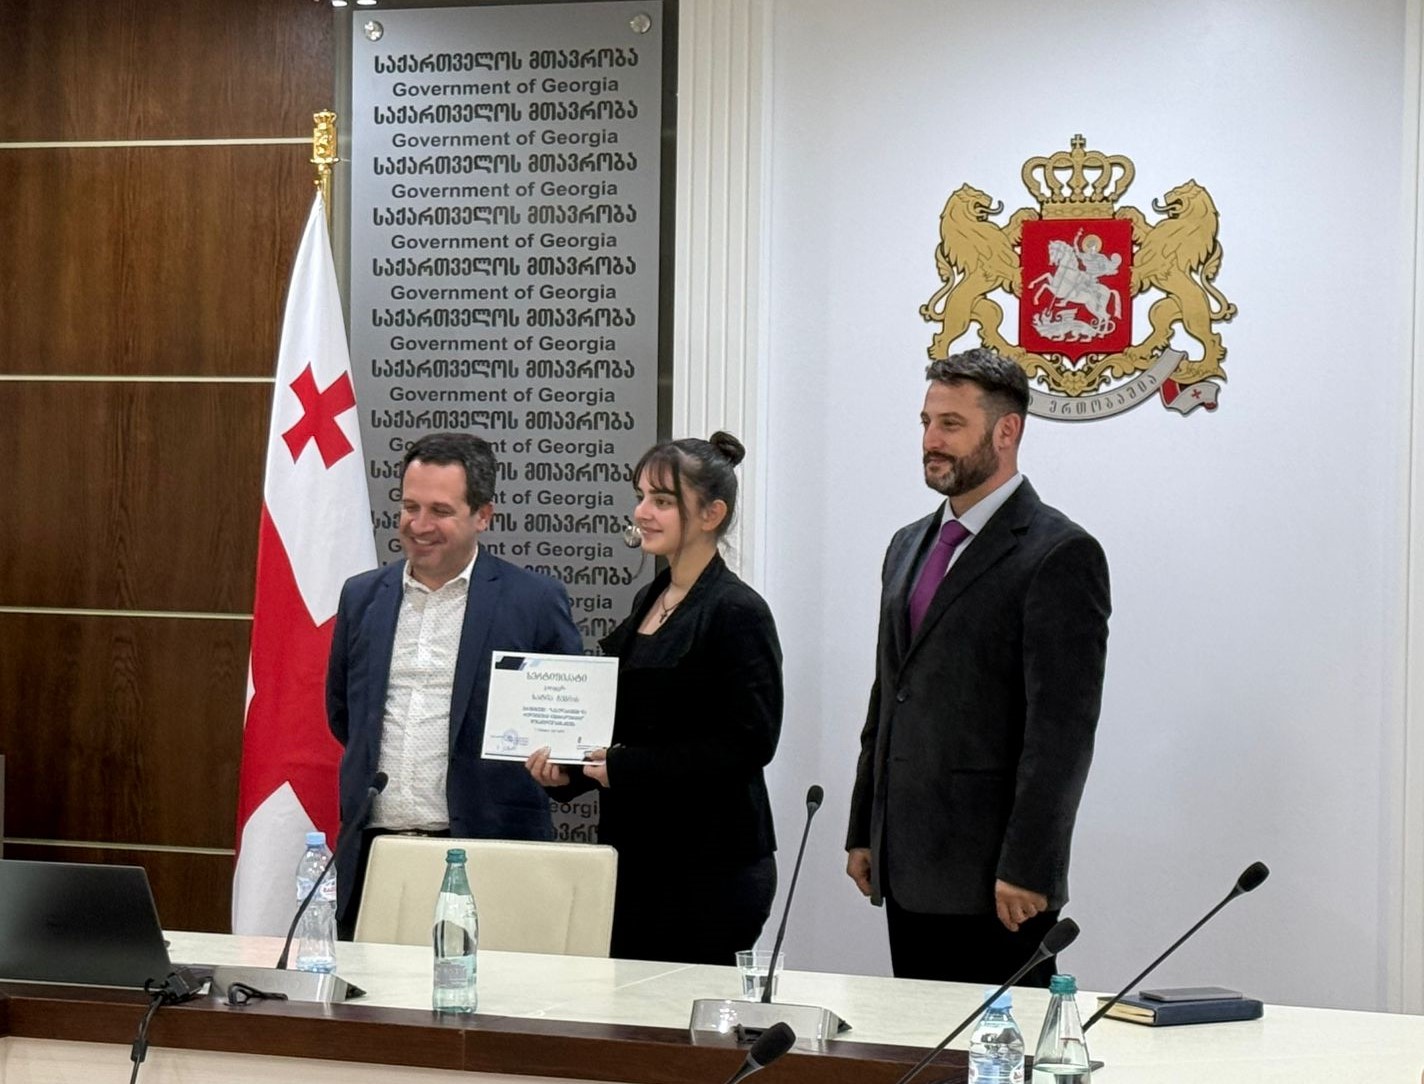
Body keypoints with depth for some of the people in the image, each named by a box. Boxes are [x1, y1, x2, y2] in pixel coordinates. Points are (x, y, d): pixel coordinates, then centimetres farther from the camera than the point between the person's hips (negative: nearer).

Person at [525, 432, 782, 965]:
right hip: (637, 855, 8)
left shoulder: (737, 612, -11)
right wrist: (569, 769, 5)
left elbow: (750, 742, -18)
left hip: (709, 867, -8)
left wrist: (626, 766, -18)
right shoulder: (651, 600, 15)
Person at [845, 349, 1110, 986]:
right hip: (909, 872, 8)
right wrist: (863, 833, 16)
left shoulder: (1061, 554, -10)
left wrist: (1025, 868, -19)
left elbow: (1063, 727, -15)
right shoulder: (910, 545, 16)